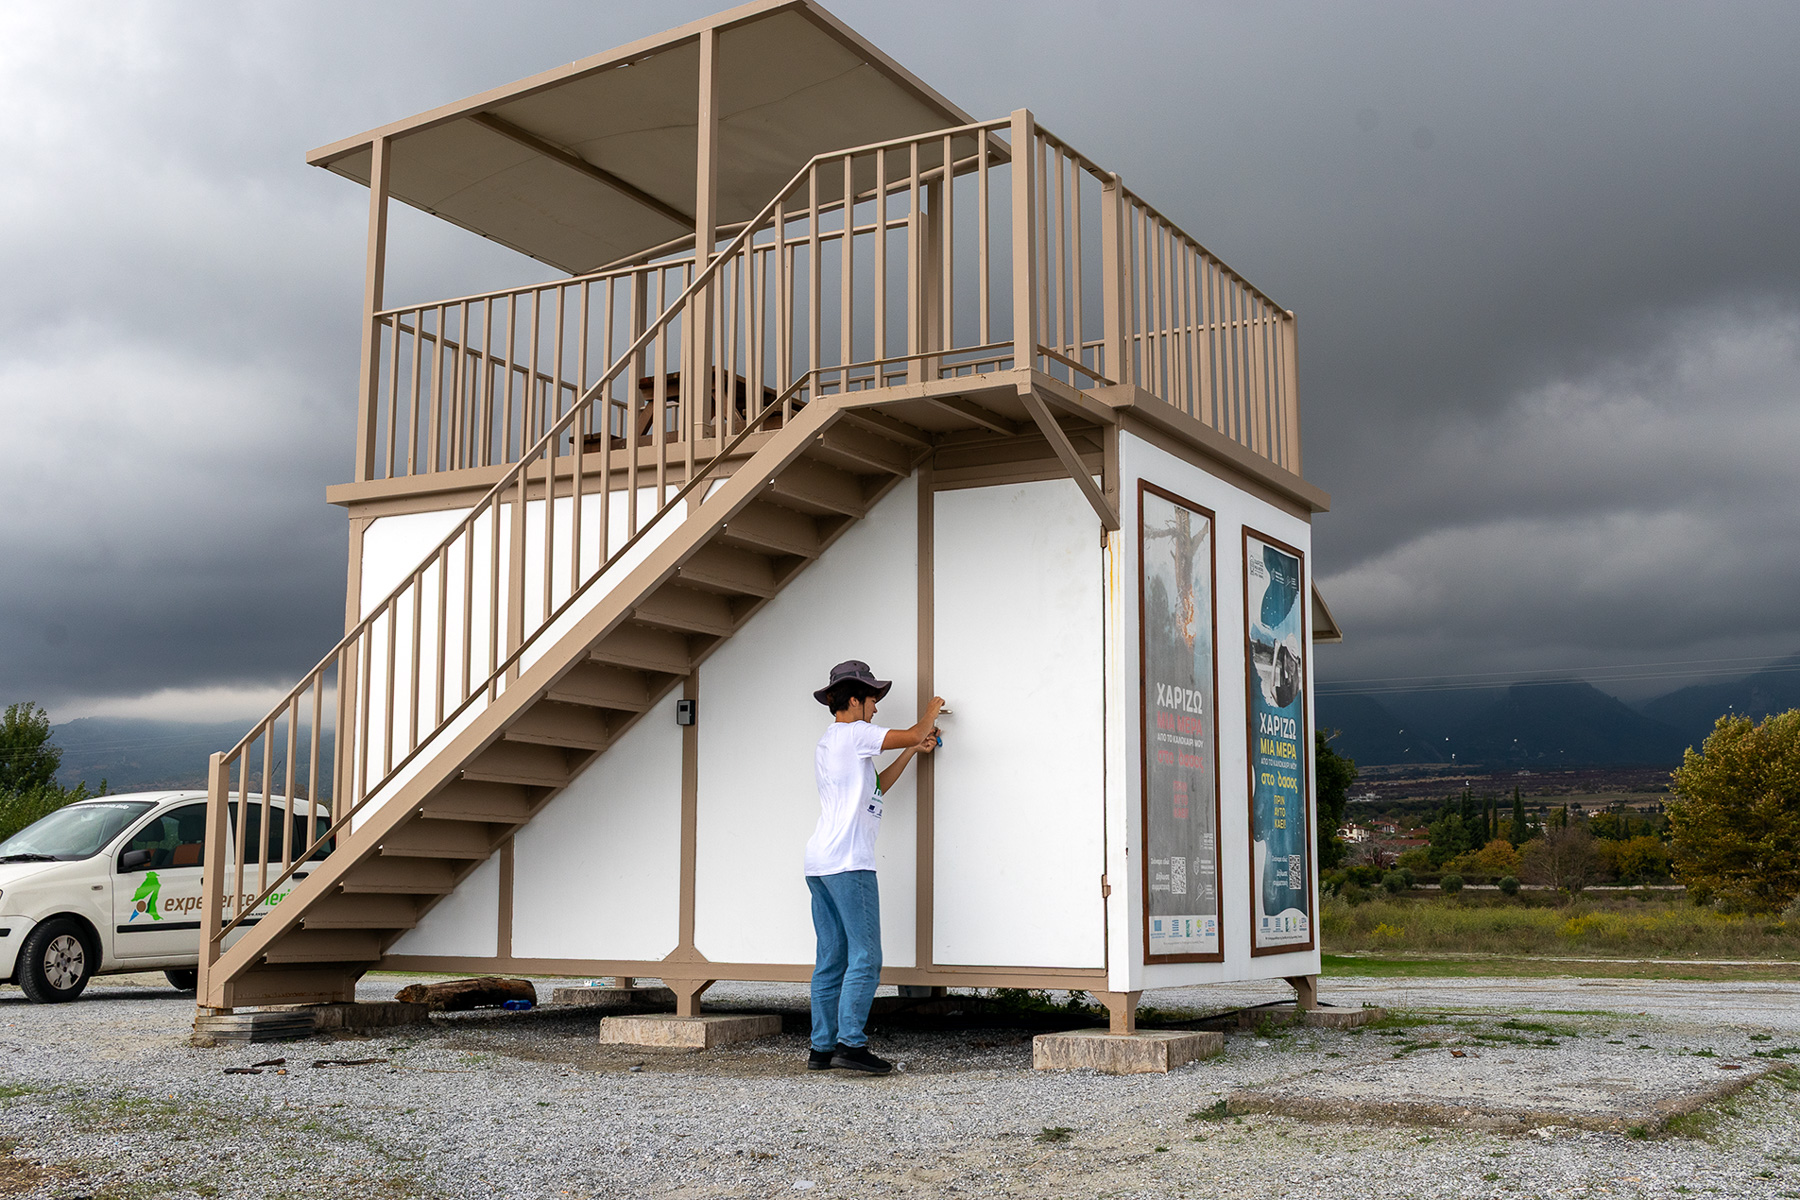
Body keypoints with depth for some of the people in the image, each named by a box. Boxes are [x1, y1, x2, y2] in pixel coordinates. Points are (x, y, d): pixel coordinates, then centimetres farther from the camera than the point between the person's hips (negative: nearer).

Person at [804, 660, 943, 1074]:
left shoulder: (826, 744, 24)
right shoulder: (853, 733, -4)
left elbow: (876, 787, 29)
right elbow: (913, 734, -1)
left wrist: (912, 752, 30)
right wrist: (931, 712, 20)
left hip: (819, 862, 10)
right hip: (848, 861, -9)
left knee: (830, 958, 8)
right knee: (865, 957, -9)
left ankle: (822, 1048, 7)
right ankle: (851, 1042, -14)